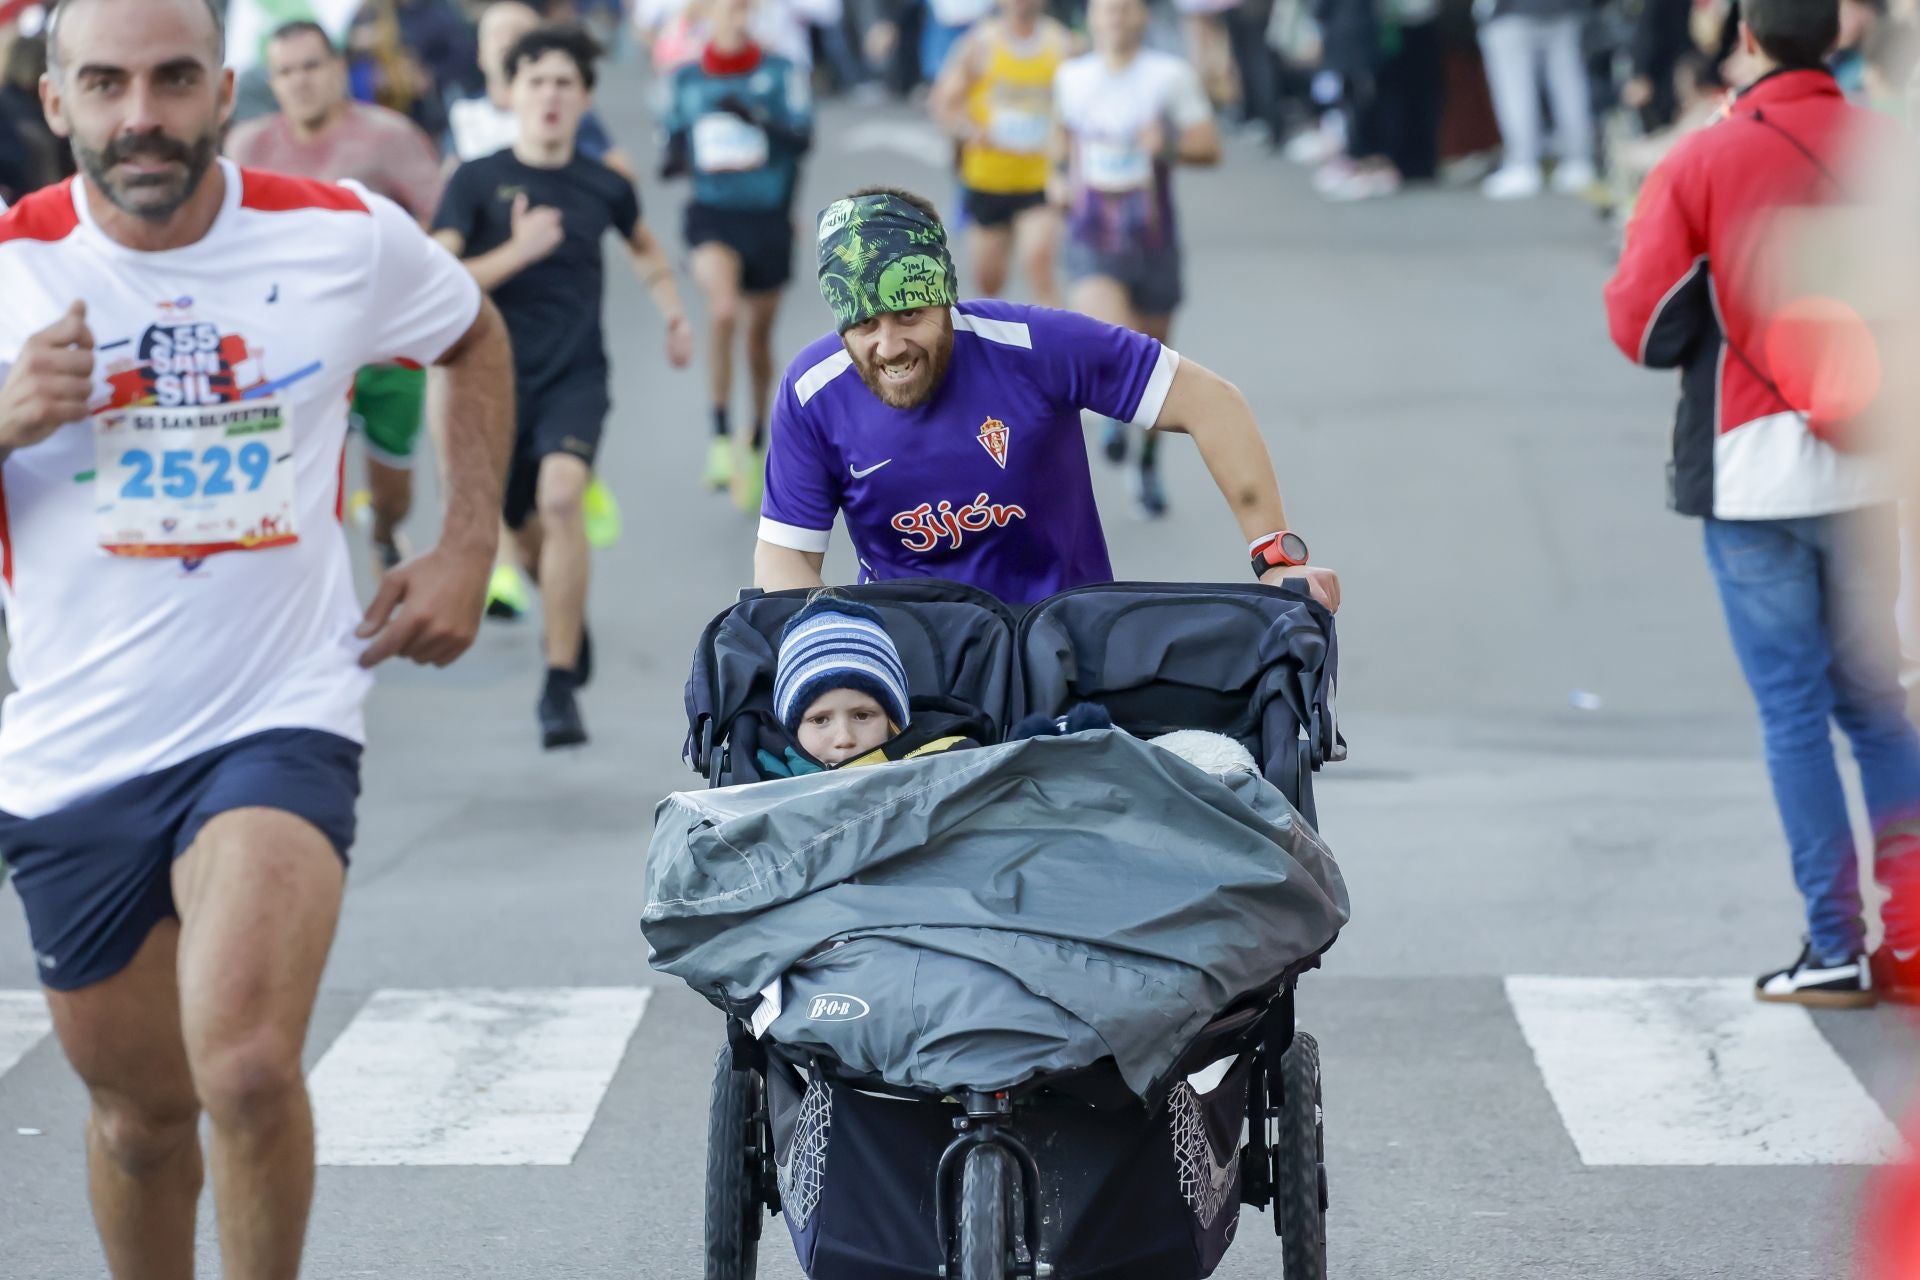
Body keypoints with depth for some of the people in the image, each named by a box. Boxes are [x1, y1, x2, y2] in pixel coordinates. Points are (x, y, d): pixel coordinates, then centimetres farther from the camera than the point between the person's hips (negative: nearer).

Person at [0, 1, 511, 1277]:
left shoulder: (346, 237, -4)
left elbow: (476, 340, 18)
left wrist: (469, 550, 9)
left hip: (280, 721, -2)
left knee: (247, 1068, -24)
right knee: (140, 1113, 15)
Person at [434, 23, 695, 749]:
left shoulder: (605, 187, 2)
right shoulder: (476, 182, -5)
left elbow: (642, 245, 26)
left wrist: (672, 311, 18)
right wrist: (518, 251, -22)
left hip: (576, 376, -1)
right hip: (501, 377, 1)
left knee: (560, 496, -26)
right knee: (522, 530, 13)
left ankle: (561, 684, -22)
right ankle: (569, 617, 50)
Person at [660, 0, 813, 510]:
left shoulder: (780, 72, -1)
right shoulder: (686, 80, 3)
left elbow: (802, 138, -9)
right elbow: (674, 138, 12)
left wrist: (758, 119, -25)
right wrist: (679, 158, -10)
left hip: (768, 215, 1)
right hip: (713, 214, -1)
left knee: (759, 335, 13)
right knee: (723, 309, -28)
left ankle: (757, 444, 34)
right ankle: (721, 435, -20)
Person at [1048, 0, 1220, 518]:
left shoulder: (1170, 76, -7)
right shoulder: (1072, 77, 3)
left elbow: (1209, 146, -7)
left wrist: (1168, 146, -26)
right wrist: (1061, 173, 7)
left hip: (1153, 242, 0)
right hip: (1093, 242, 0)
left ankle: (1149, 465, 37)